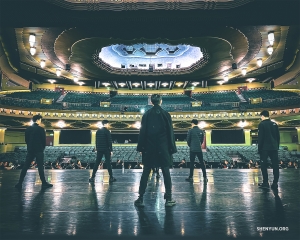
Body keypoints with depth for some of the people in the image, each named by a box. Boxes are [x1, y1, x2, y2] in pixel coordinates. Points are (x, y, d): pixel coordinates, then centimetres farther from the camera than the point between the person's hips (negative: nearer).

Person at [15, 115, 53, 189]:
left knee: (25, 167, 8)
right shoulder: (41, 129, -9)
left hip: (30, 150, 5)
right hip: (39, 150, -5)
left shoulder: (28, 129, 7)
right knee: (40, 167, -2)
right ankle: (44, 183, 2)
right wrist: (42, 148, 10)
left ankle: (20, 183, 10)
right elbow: (44, 140, -6)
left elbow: (26, 140, 12)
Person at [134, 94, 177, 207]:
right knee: (166, 172, 6)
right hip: (163, 148, -1)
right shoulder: (165, 114, -2)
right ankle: (168, 199, 11)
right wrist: (172, 148, 5)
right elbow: (170, 132, -1)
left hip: (149, 148, 1)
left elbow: (142, 132, 1)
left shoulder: (146, 114, 1)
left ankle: (140, 198, 12)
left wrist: (141, 147, 7)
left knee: (145, 173, 7)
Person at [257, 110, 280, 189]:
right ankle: (275, 183, 8)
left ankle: (265, 183, 3)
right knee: (275, 165, 6)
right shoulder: (274, 124, 11)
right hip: (274, 148, 5)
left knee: (264, 165, 2)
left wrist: (259, 149, -4)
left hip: (265, 148, -5)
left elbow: (260, 138, -9)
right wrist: (277, 146, 20)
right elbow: (278, 137, 14)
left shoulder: (262, 124, -6)